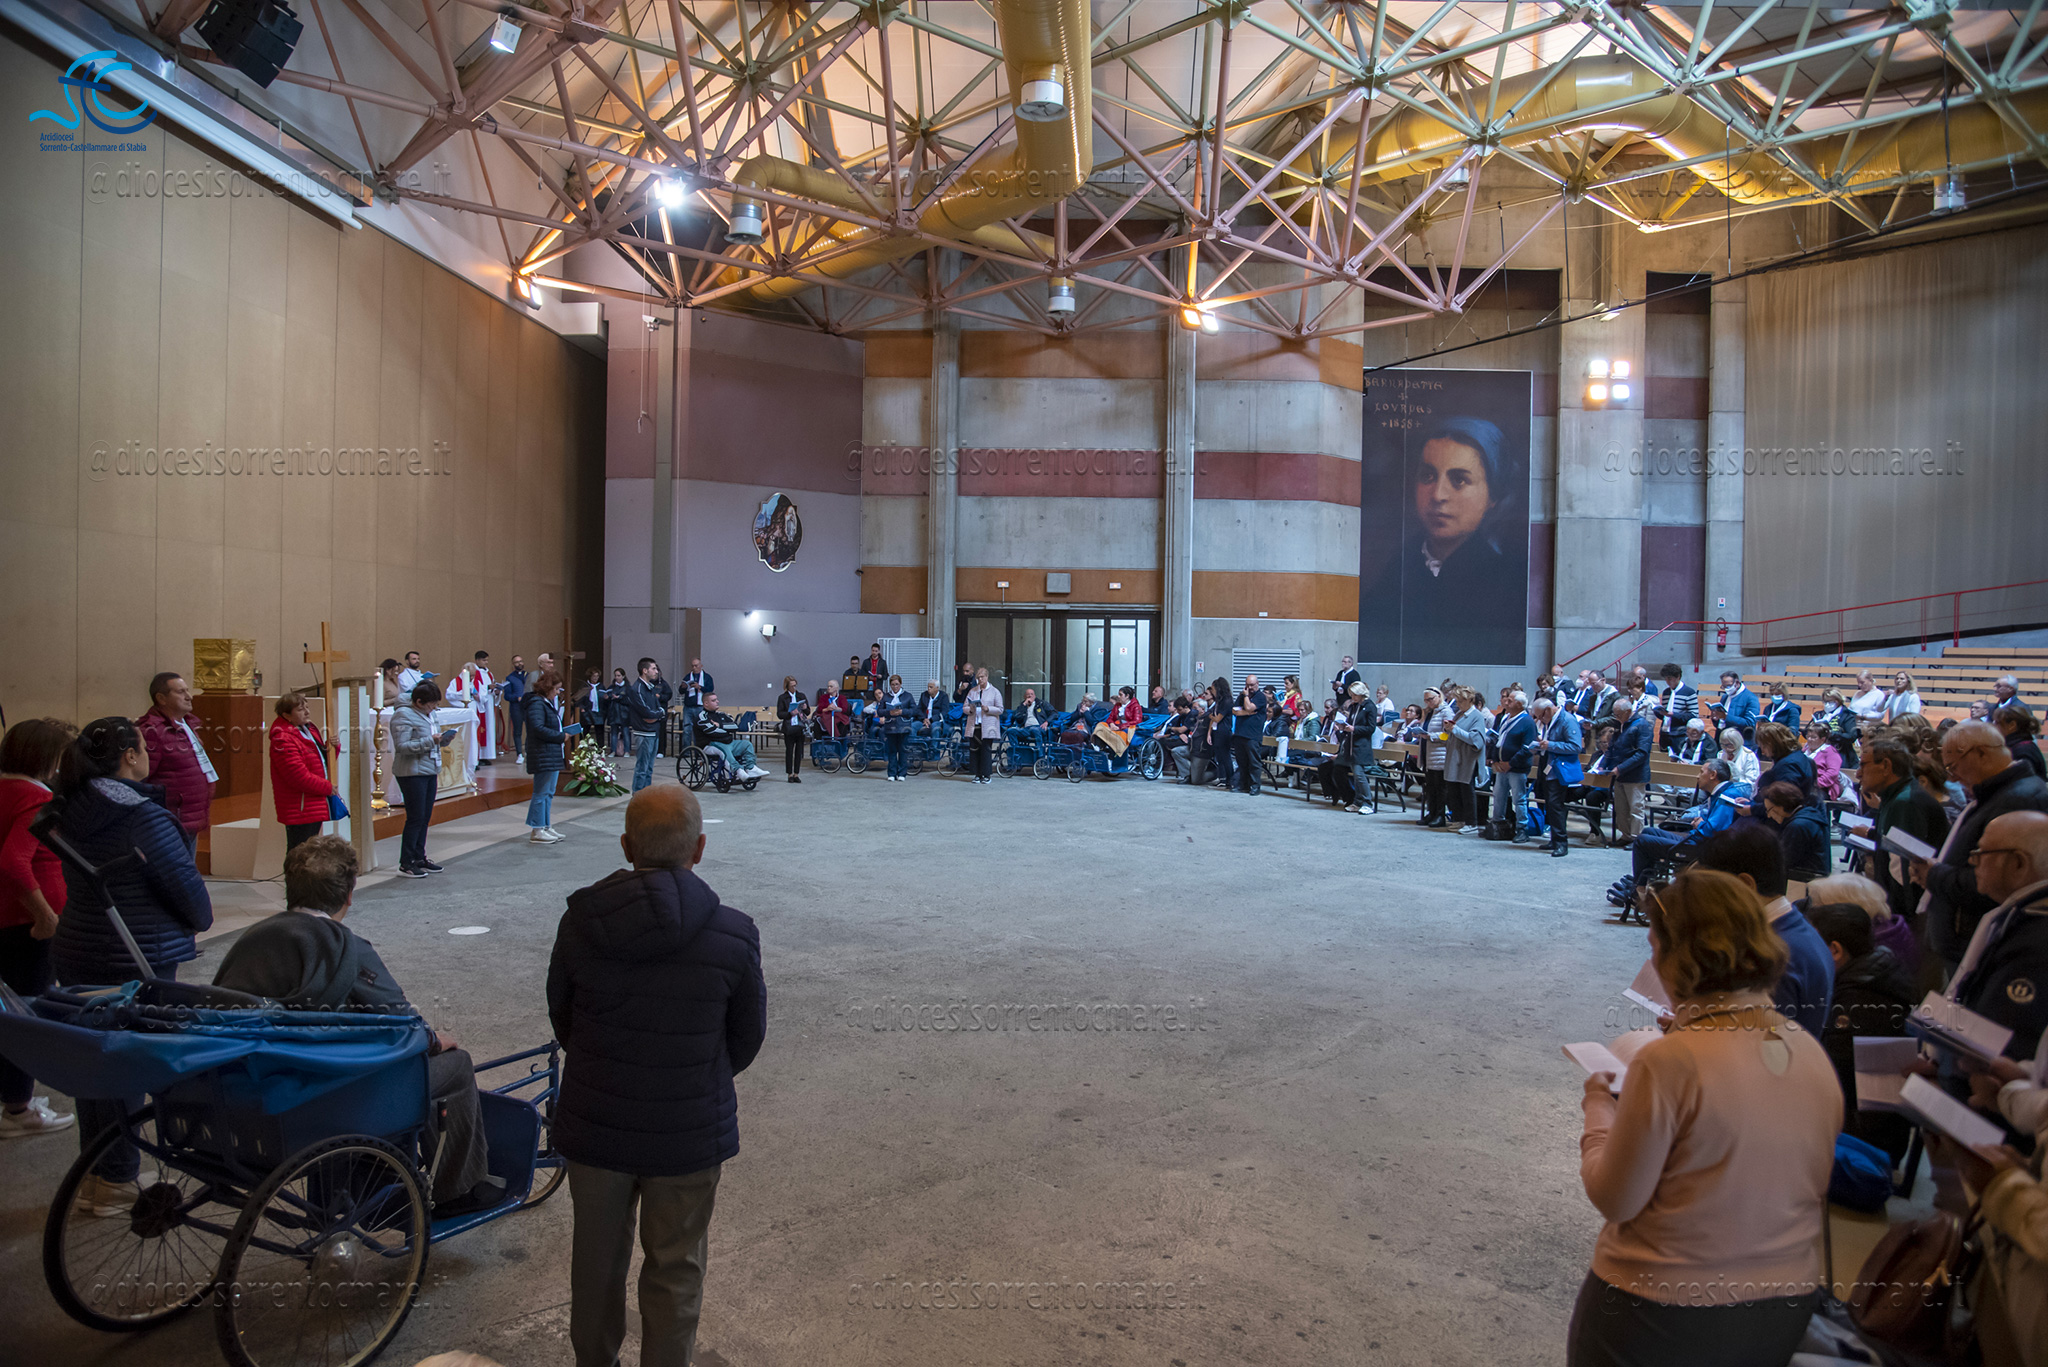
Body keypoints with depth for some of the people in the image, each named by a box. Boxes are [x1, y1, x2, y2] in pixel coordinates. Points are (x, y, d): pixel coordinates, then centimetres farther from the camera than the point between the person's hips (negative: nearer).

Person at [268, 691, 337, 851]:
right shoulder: (283, 740, -16)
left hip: (315, 807, 10)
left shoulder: (309, 730, 13)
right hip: (299, 812, -10)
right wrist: (328, 787, -12)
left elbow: (322, 760, 23)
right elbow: (299, 776, -22)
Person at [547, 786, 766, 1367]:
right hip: (691, 1130, -2)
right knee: (675, 1266, 18)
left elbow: (560, 1015, 2)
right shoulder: (733, 935, -19)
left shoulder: (580, 921, -13)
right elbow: (748, 1036, -5)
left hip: (593, 1123, 3)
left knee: (597, 1254, 25)